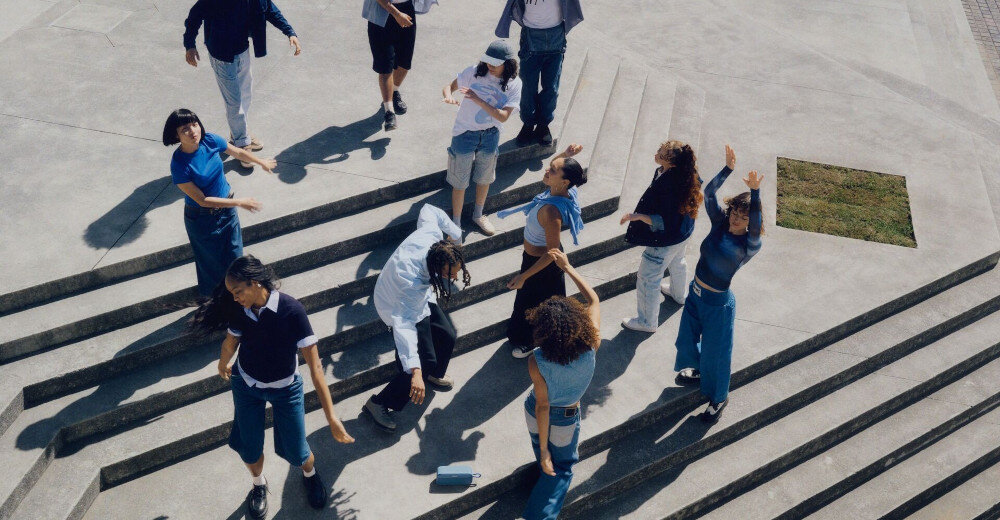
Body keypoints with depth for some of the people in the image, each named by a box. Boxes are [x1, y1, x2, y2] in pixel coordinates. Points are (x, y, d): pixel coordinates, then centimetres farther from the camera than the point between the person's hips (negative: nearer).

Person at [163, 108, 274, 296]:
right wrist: (240, 203, -24)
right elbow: (202, 200, -24)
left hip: (227, 208, 5)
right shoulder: (179, 165, -30)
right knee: (213, 263, 15)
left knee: (234, 255, 20)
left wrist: (262, 162, 22)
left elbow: (238, 152, 6)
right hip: (202, 219, -5)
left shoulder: (210, 140, -16)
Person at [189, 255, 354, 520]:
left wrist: (332, 417, -34)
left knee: (294, 450, 2)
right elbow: (231, 341, 5)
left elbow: (314, 365, -31)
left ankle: (310, 473, 40)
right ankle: (259, 485, 44)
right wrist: (223, 366, 25)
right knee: (249, 446, 9)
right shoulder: (238, 310, -19)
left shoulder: (291, 310, -31)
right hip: (246, 385, 3)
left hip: (285, 388, -3)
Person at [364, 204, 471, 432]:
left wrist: (454, 234, 7)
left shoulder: (432, 233, -30)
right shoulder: (412, 282, -47)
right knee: (426, 362, -8)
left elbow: (429, 210, -6)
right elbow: (404, 326, -52)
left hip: (421, 296, 8)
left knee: (448, 336, 14)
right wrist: (415, 372, -59)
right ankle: (379, 404, 7)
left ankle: (435, 375, 46)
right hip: (400, 308, -8)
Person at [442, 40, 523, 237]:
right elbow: (449, 86, -7)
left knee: (484, 178, 22)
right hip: (465, 133, -2)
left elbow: (503, 116, -20)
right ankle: (456, 224, 23)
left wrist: (478, 100, -32)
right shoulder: (474, 73, -15)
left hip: (490, 136, 2)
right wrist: (448, 96, -33)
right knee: (460, 182, 6)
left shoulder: (513, 84, -13)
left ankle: (478, 215, 47)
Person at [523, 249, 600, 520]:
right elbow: (594, 299, -17)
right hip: (566, 418, 0)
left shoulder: (537, 363, -35)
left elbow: (542, 406, -26)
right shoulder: (591, 346, -31)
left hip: (537, 414, 0)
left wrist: (543, 450, -15)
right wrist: (567, 267, -9)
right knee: (562, 469, 23)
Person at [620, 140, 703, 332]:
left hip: (665, 242, -9)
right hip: (683, 234, 9)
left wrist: (638, 216, -38)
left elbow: (664, 223, -36)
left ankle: (647, 322, 29)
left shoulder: (668, 188, -41)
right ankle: (680, 294, 65)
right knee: (677, 263, 37)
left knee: (647, 280, 11)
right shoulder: (687, 174, -15)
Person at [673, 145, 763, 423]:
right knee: (688, 337, 25)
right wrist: (728, 169, -24)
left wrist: (754, 192, -50)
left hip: (717, 302, -6)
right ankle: (697, 373, 55)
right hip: (695, 292, 6)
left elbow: (756, 226, -41)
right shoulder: (720, 223, -6)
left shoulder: (750, 244, -20)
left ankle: (719, 397, 33)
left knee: (715, 351, 10)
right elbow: (709, 193, -13)